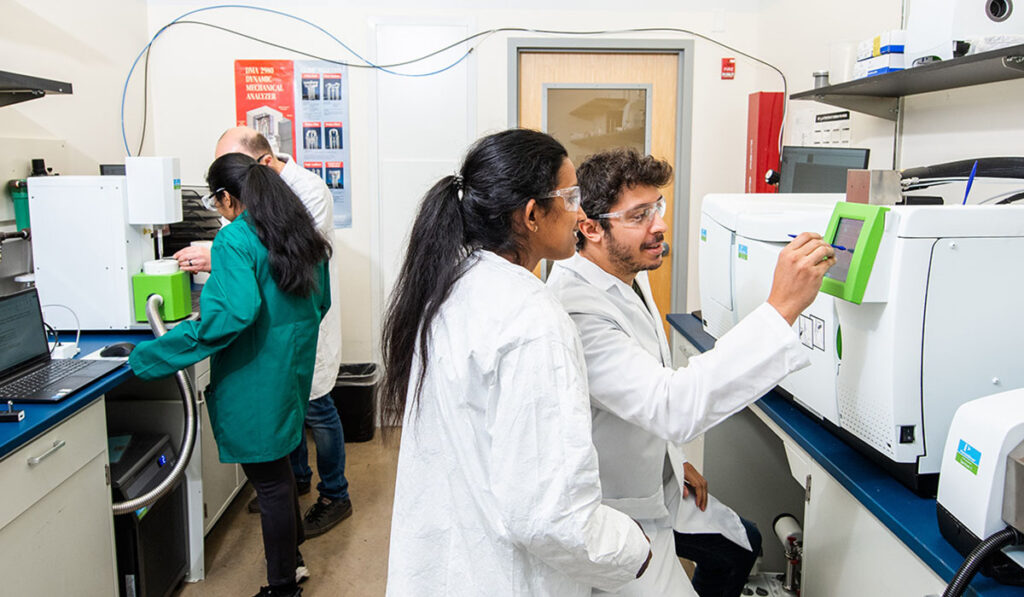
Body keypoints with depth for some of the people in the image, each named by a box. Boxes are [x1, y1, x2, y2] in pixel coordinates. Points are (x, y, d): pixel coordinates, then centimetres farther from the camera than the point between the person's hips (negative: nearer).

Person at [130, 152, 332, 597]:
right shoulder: (302, 232, 8)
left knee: (269, 480, 4)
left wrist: (149, 356, -23)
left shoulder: (235, 240, -18)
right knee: (277, 468, 23)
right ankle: (291, 557, 39)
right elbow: (320, 301, 15)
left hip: (256, 379, -8)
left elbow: (233, 315, -29)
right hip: (292, 371, 9)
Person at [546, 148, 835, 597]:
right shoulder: (578, 310, -34)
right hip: (614, 515, -9)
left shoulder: (628, 275, 0)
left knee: (741, 544, 23)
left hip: (653, 482, 9)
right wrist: (781, 307, -47)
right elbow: (670, 407, -45)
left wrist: (672, 457, 12)